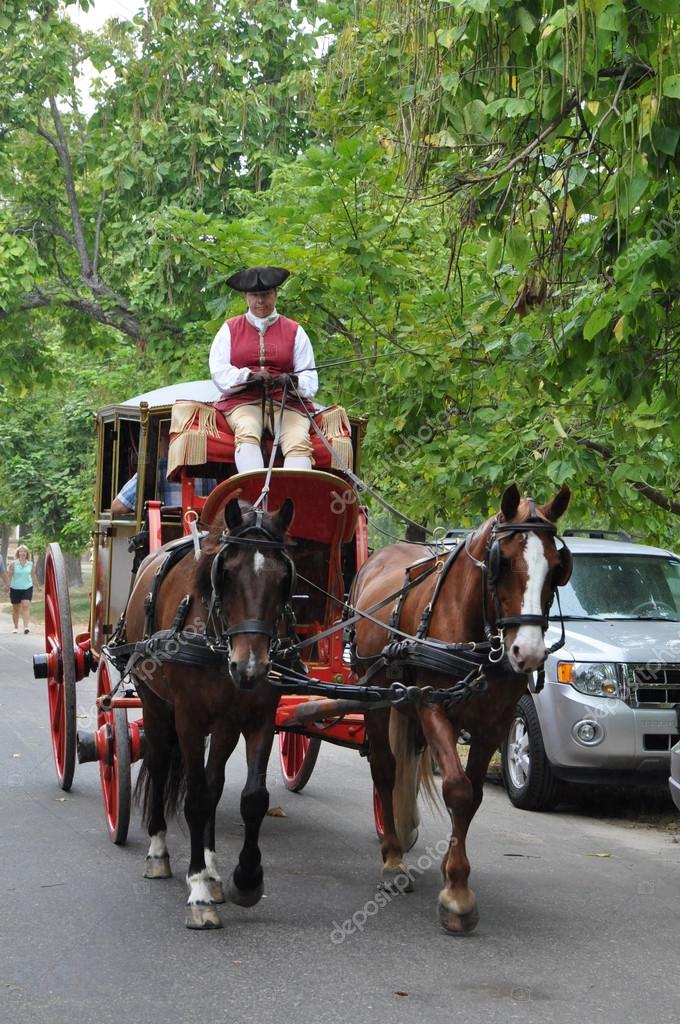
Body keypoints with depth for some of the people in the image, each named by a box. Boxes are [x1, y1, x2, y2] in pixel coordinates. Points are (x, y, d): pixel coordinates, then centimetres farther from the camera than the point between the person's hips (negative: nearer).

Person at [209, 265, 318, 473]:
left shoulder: (294, 331, 18)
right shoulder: (230, 329, 18)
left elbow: (309, 378, 10)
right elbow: (219, 373, 5)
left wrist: (293, 381, -14)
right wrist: (250, 376, -14)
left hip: (286, 402, 1)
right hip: (243, 400, -1)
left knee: (299, 441, -31)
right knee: (247, 433, -35)